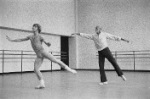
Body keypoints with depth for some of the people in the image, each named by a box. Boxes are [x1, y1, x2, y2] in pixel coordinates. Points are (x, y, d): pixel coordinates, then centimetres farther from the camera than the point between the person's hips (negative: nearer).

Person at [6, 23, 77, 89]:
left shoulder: (40, 37, 4)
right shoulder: (30, 37, 19)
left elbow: (46, 43, -6)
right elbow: (21, 40, 26)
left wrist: (48, 43, -31)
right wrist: (11, 40, 26)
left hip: (43, 52, -5)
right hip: (38, 56, 5)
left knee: (56, 61, -15)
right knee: (36, 69, -11)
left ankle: (70, 70, -6)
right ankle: (42, 84, -8)